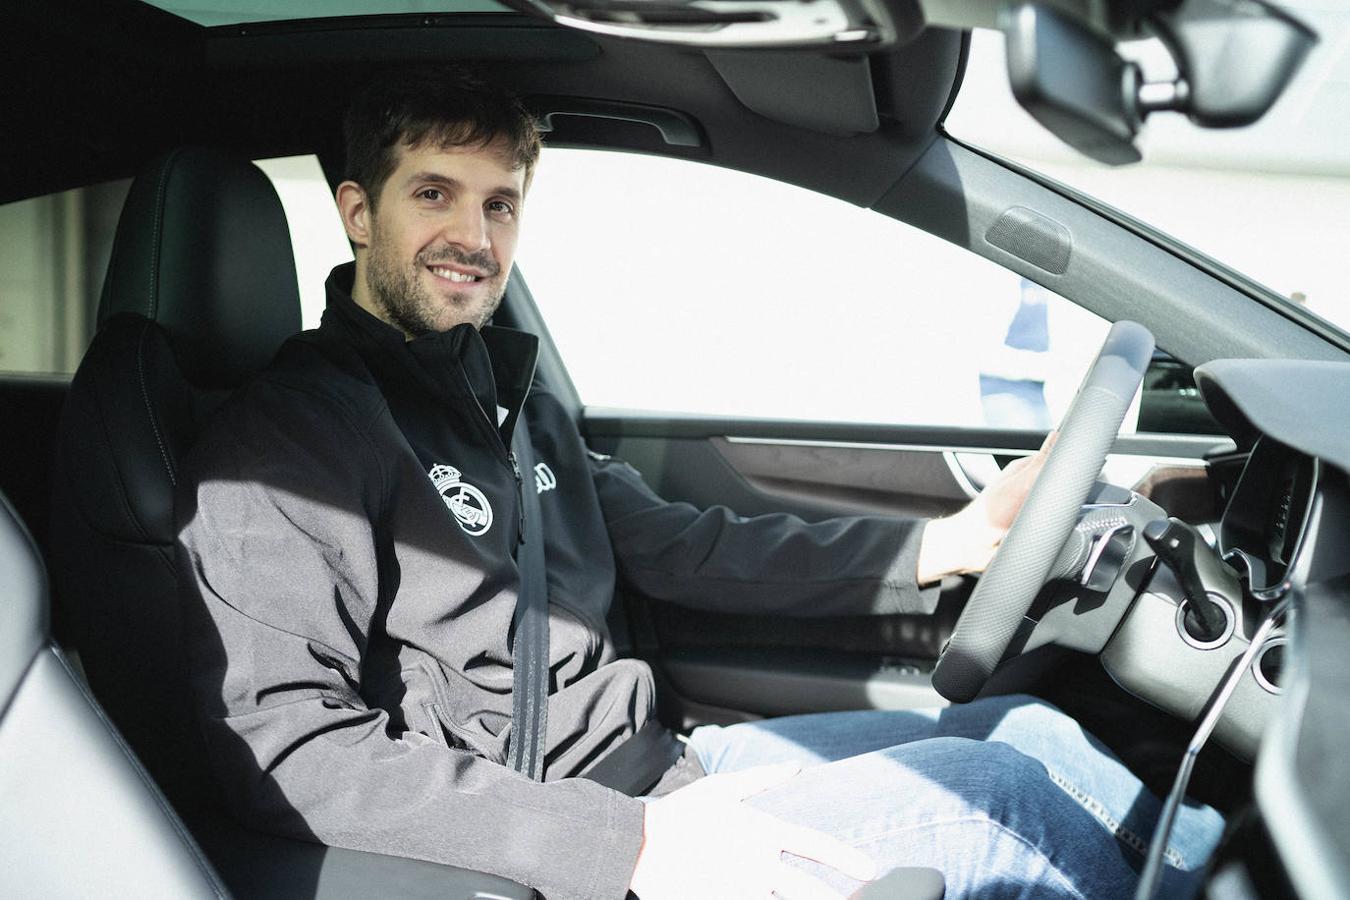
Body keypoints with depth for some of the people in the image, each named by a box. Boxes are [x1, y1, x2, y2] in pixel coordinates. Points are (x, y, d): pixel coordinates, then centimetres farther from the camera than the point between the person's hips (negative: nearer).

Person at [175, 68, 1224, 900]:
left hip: (656, 765, 9)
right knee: (981, 798, -12)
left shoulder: (510, 398, 14)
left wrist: (949, 543, 3)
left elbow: (683, 548, 14)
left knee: (1026, 728, 6)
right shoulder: (283, 442, -15)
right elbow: (291, 749, -25)